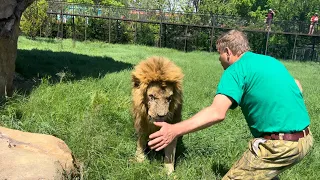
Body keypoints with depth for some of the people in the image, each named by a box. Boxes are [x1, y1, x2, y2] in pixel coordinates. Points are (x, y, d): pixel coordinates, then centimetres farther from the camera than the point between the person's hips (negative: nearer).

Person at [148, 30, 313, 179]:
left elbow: (217, 113, -26)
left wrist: (175, 130, -31)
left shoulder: (235, 70, -10)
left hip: (279, 145, -9)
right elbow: (296, 86, 28)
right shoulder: (271, 61, 15)